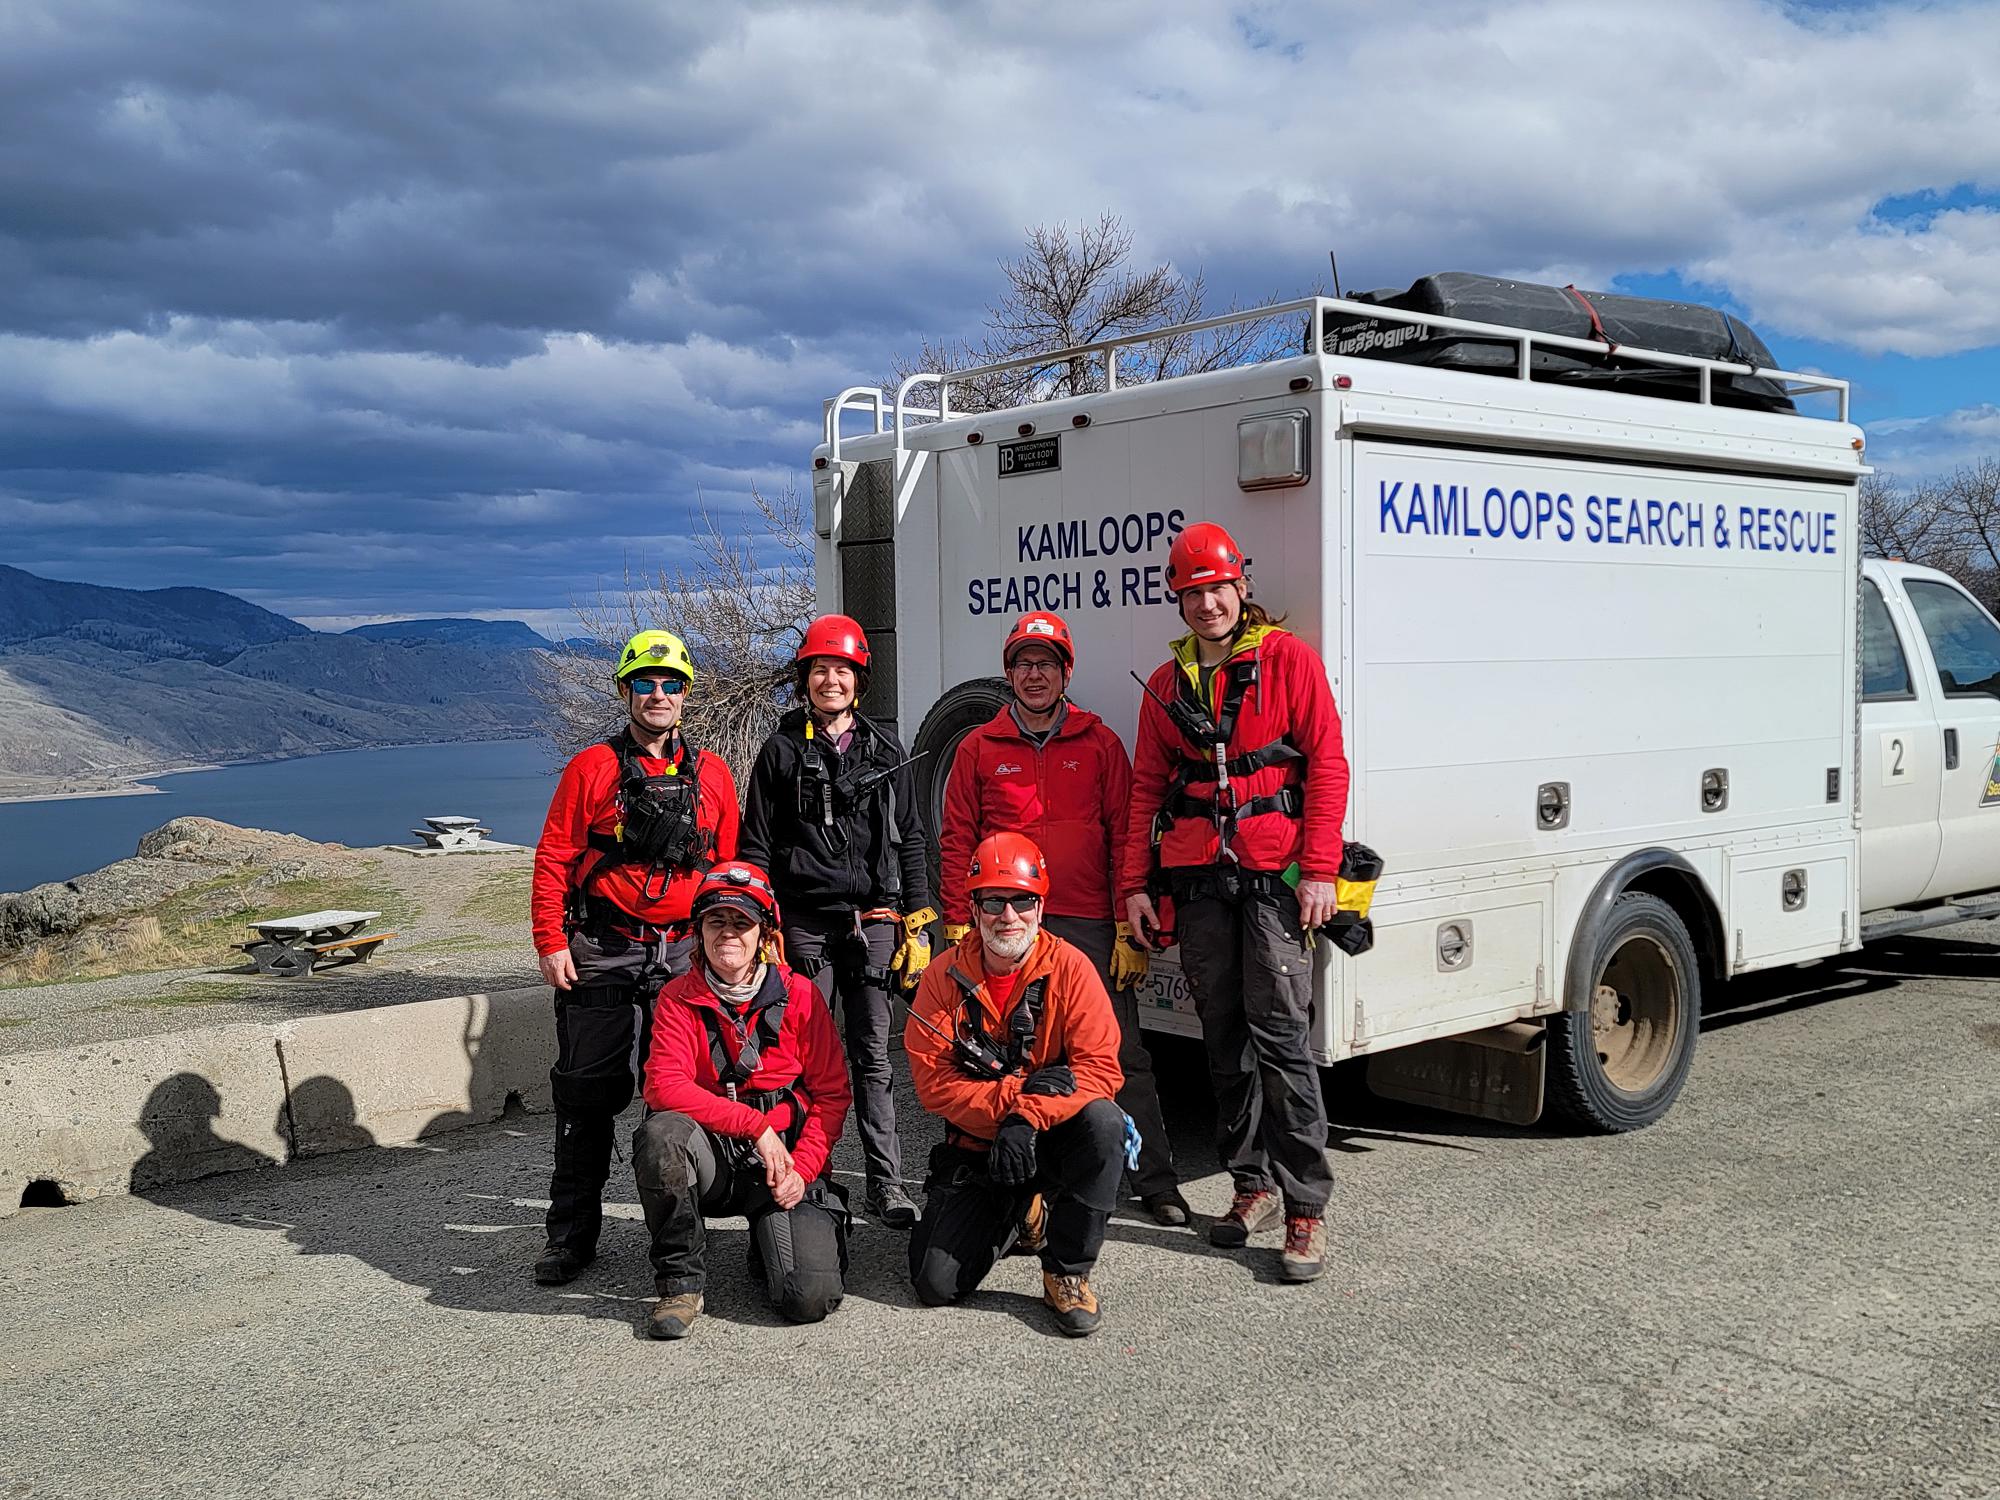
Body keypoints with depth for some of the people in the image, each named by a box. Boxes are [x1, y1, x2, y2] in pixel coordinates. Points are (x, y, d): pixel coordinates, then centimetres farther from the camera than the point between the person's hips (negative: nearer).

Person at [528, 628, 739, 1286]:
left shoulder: (712, 774, 9)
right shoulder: (592, 768, 2)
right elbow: (553, 859, 0)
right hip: (601, 954, -2)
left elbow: (728, 868, 12)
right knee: (587, 1095, 1)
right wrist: (551, 942, -7)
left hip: (684, 955, 2)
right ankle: (571, 1234, 11)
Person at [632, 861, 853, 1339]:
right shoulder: (678, 998, -1)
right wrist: (756, 1125, -21)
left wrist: (801, 1169, -12)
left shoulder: (799, 995, 0)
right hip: (710, 1159, 1)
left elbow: (832, 1094, 1)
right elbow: (664, 1086, -15)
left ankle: (770, 1242, 17)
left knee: (811, 1298, -22)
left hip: (784, 1160, 0)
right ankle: (681, 1279, -13)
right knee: (660, 1132, -35)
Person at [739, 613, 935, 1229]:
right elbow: (756, 845, 6)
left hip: (873, 921, 1)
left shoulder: (885, 750, 12)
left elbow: (910, 840, 12)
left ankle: (885, 1183, 7)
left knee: (872, 1056, 3)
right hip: (805, 921, -1)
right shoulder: (782, 750, 6)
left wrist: (917, 923, 6)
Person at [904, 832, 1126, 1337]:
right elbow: (932, 1080, -12)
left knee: (1103, 1120, -34)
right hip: (976, 1145, 1)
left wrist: (1028, 1118, -32)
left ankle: (1069, 1271, -14)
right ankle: (1020, 1215, 22)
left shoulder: (1069, 967, -11)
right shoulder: (945, 977, -8)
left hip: (1051, 1139, -1)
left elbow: (1100, 1067, -18)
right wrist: (1015, 1093, -25)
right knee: (936, 1284, -11)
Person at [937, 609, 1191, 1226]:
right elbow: (956, 844, 9)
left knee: (1123, 1055, 0)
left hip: (1089, 927, -1)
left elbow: (1125, 838, 4)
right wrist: (959, 929, 2)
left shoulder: (1099, 743, 7)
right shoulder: (979, 748, 8)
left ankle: (1156, 1182, 9)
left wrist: (1130, 929, -1)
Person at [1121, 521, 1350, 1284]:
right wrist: (1136, 883, 8)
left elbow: (1327, 764, -4)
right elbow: (1147, 787, 15)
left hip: (1274, 874, -5)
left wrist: (1319, 869, -12)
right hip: (1198, 877, 5)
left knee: (1278, 1033, -8)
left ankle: (1306, 1206, -1)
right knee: (1224, 1036, 9)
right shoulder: (1167, 685, 14)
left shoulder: (1289, 661, 1)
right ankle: (1252, 1183, 21)